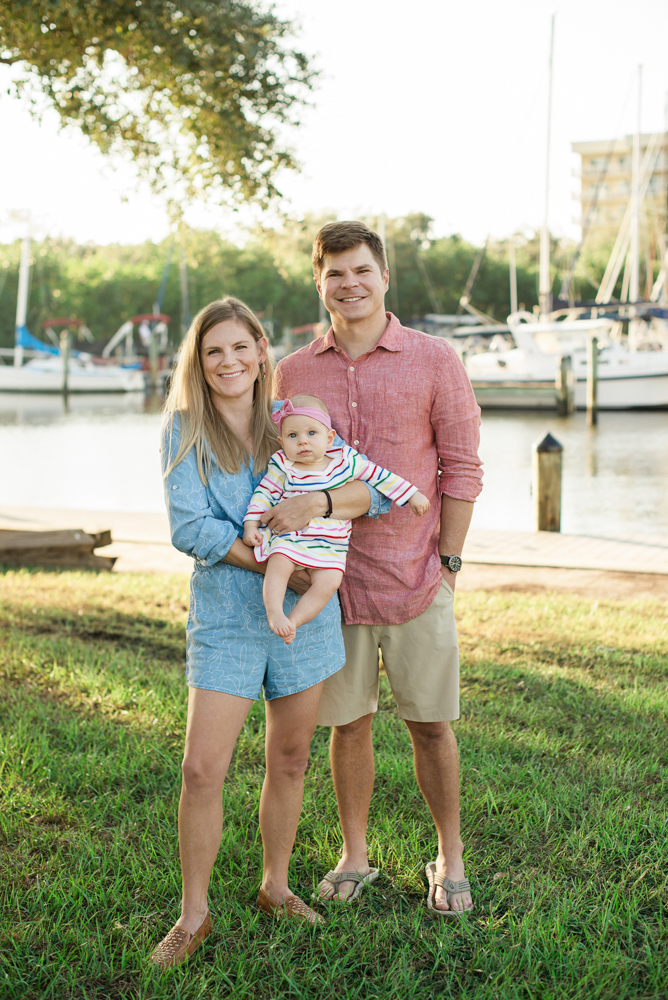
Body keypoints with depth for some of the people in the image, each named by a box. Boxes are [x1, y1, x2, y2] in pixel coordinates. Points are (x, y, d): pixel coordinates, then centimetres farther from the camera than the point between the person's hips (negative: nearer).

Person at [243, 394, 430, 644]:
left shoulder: (346, 461, 2)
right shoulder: (282, 467, -1)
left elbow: (380, 477, 10)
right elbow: (264, 494, 5)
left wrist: (411, 495, 12)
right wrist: (251, 524, -6)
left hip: (330, 544, 1)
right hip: (288, 536, -1)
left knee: (329, 582, -21)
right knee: (278, 566, -29)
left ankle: (294, 620, -16)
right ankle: (275, 615, -23)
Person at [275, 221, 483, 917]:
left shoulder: (434, 360, -2)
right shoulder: (292, 373, 5)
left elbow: (461, 468, -1)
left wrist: (448, 560, -4)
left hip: (416, 578, -2)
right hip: (330, 578, 2)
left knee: (430, 724, 7)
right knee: (346, 723, 11)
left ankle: (449, 860, 24)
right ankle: (354, 857, 28)